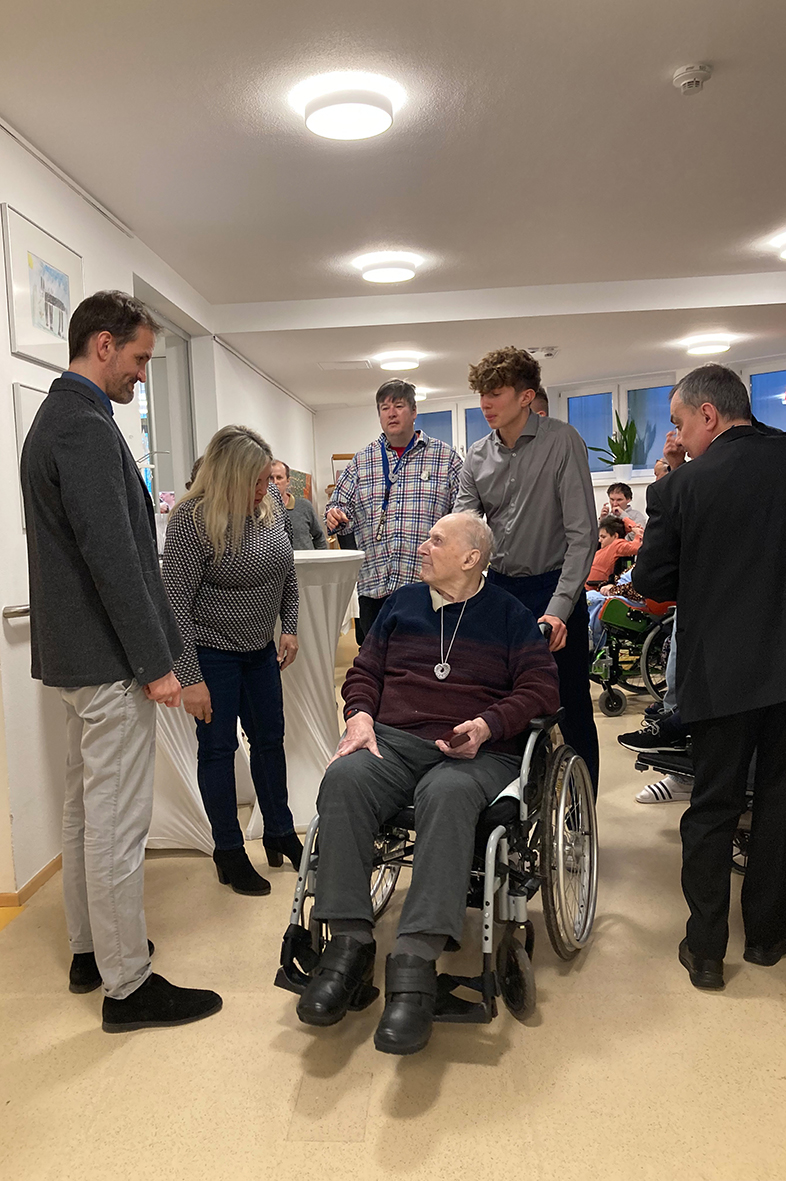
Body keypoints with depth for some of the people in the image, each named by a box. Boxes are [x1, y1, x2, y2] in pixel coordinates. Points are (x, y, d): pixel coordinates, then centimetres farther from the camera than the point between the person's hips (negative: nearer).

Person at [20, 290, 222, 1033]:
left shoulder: (58, 418, 15)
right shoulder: (86, 428, -18)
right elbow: (113, 556, -24)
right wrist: (155, 662, -19)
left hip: (76, 651, 11)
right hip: (107, 657, -11)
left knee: (85, 809, 18)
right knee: (117, 821, -1)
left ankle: (89, 951, 33)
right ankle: (127, 986, 12)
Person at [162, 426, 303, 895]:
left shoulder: (274, 503, -4)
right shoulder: (193, 519, -21)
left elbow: (287, 572, 11)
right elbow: (177, 601, -20)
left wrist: (290, 628, 7)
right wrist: (190, 677, -20)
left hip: (260, 647, 6)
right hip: (212, 650, -6)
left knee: (270, 738, 14)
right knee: (218, 747, 4)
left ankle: (280, 834, 31)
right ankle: (229, 853, 19)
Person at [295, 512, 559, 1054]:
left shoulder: (510, 616, 12)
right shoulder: (403, 603, 22)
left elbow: (541, 688, 4)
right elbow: (365, 670, 22)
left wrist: (487, 725, -13)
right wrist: (360, 716, 0)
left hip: (477, 752, -3)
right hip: (394, 742, 3)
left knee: (448, 795, -39)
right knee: (343, 780, -31)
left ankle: (416, 961, -42)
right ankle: (350, 941, -28)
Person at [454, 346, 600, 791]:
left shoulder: (562, 442, -11)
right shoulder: (478, 456, 4)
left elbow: (582, 533, -14)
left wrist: (559, 608, -21)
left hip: (555, 588, -4)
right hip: (499, 587, 5)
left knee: (573, 710, 5)